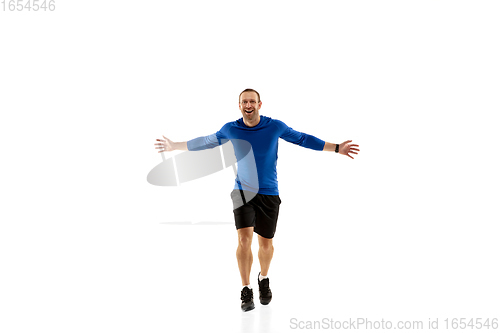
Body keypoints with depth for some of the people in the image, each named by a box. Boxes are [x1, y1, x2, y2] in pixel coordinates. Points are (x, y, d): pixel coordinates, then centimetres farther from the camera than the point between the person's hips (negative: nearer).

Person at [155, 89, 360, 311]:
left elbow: (303, 139, 4)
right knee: (244, 239, -16)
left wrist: (337, 148, 2)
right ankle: (246, 291, -1)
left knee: (265, 243, 8)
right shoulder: (230, 129, -3)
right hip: (243, 192, 0)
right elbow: (206, 142, 13)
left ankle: (263, 279, 38)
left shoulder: (275, 126, -7)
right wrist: (174, 146, 17)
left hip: (269, 194, 0)